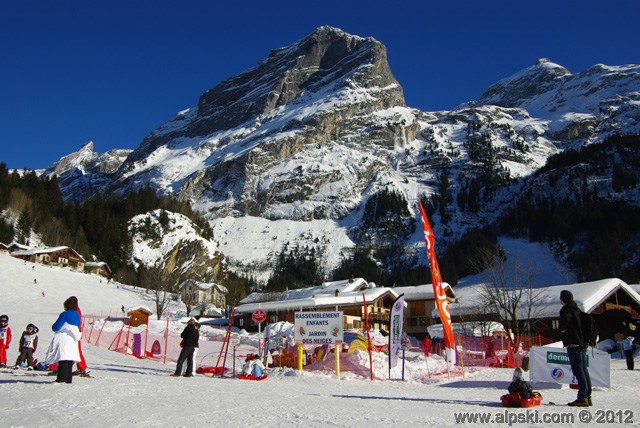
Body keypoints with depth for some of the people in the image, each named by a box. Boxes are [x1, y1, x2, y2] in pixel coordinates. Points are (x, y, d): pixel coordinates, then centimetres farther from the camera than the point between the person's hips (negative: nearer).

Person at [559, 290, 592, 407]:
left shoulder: (566, 309, -10)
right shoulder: (577, 309, 19)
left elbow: (565, 319, -32)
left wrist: (562, 329, -13)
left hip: (574, 344, -10)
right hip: (582, 344, 10)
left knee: (578, 370, -9)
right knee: (584, 370, 11)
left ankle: (582, 397, -10)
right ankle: (588, 396, 15)